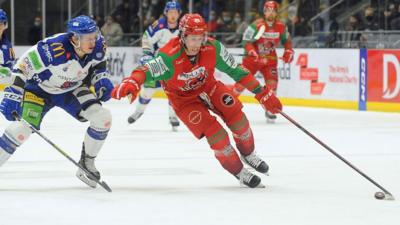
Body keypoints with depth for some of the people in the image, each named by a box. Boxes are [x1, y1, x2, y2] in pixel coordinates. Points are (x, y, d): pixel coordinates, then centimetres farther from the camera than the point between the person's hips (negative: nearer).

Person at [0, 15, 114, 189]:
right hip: (40, 88, -5)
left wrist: (102, 80, -11)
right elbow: (23, 66, -32)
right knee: (24, 127, -23)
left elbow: (98, 64, 6)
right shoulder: (54, 48, -38)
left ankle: (86, 163, 7)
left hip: (73, 89, 5)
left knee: (103, 117, -10)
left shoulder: (97, 46, -20)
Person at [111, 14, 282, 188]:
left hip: (208, 86, 4)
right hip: (183, 99, -4)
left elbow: (235, 70, -14)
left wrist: (262, 93, -12)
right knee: (216, 134, -15)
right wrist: (131, 83, -70)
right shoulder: (169, 56, -35)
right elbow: (146, 71, -46)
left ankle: (249, 154, 24)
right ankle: (239, 172, 8)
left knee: (237, 116, -7)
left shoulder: (213, 48, -23)